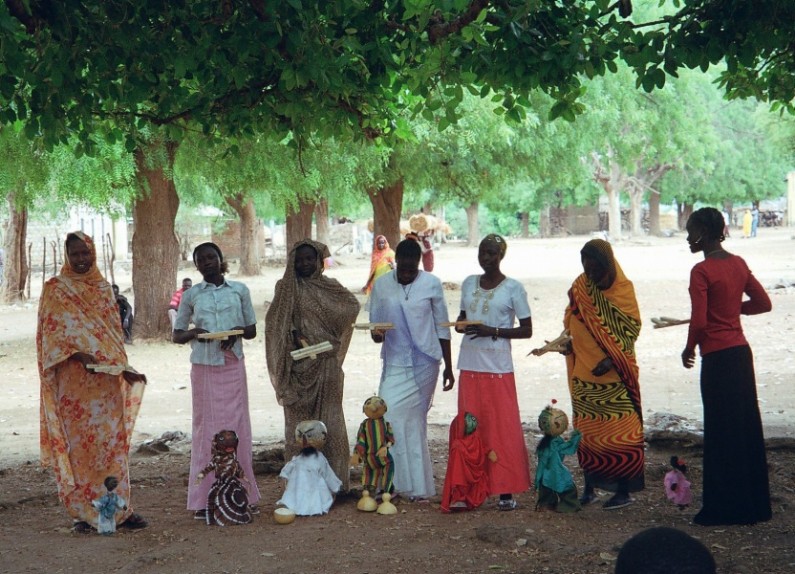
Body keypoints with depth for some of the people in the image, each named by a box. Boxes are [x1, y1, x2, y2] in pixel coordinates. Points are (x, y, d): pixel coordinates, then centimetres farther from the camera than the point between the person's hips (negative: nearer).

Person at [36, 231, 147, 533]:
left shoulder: (103, 288, 14)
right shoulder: (56, 289, 1)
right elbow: (52, 333, -7)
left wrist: (122, 366, 3)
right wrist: (79, 355, -21)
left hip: (108, 377, 4)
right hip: (74, 380, -4)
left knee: (113, 441, 3)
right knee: (78, 441, -2)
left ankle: (119, 508, 8)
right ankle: (82, 511, 3)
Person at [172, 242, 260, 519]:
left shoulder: (239, 290, 7)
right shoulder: (191, 295, 6)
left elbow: (252, 330, 11)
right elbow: (176, 335, 10)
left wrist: (237, 332, -11)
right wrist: (193, 333, -11)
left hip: (233, 364, 0)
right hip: (204, 368, 0)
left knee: (236, 426, 0)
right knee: (206, 427, -1)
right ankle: (205, 500, 1)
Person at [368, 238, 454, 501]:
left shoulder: (431, 284, -2)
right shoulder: (381, 285, 2)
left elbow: (442, 328, 4)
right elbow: (374, 323, 9)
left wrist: (448, 367, 5)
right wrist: (377, 334, -16)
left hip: (424, 363, -2)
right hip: (395, 363, 2)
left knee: (414, 421, -1)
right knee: (389, 417, -10)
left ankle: (417, 486, 8)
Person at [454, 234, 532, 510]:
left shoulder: (513, 288, -3)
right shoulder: (469, 283, 11)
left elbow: (527, 330, -3)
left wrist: (493, 331, -15)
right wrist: (461, 324, -2)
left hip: (498, 368, -5)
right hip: (470, 365, 5)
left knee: (503, 428, -4)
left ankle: (505, 490, -1)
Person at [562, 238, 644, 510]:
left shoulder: (622, 289, -5)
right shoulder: (579, 287, 6)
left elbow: (632, 328, -6)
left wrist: (612, 359, -17)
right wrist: (566, 342, -5)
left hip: (614, 375, -4)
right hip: (584, 374, 4)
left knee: (618, 432, -4)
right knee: (586, 432, 8)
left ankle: (623, 490, 2)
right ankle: (589, 487, 18)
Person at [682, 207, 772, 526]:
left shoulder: (702, 272, -15)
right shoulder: (738, 264, 7)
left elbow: (699, 322, -18)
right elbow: (763, 304, 14)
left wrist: (689, 350, -1)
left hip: (717, 358, -8)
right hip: (741, 352, 8)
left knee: (721, 431, -1)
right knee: (747, 427, 13)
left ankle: (725, 509, 5)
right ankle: (755, 505, 21)